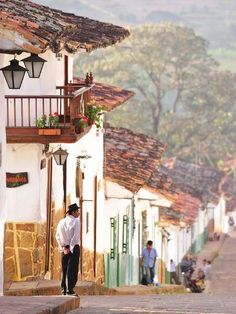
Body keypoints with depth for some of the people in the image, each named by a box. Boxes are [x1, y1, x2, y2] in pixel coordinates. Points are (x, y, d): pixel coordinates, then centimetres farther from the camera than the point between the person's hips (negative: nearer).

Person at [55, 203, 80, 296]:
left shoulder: (62, 221, 8)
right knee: (72, 268, -4)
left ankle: (63, 289, 11)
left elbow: (57, 236, 4)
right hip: (74, 247, -5)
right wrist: (71, 248, -12)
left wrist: (63, 246, 1)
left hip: (64, 248, 5)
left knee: (64, 268, 11)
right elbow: (75, 236, -15)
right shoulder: (76, 221, -9)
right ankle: (70, 290, -8)